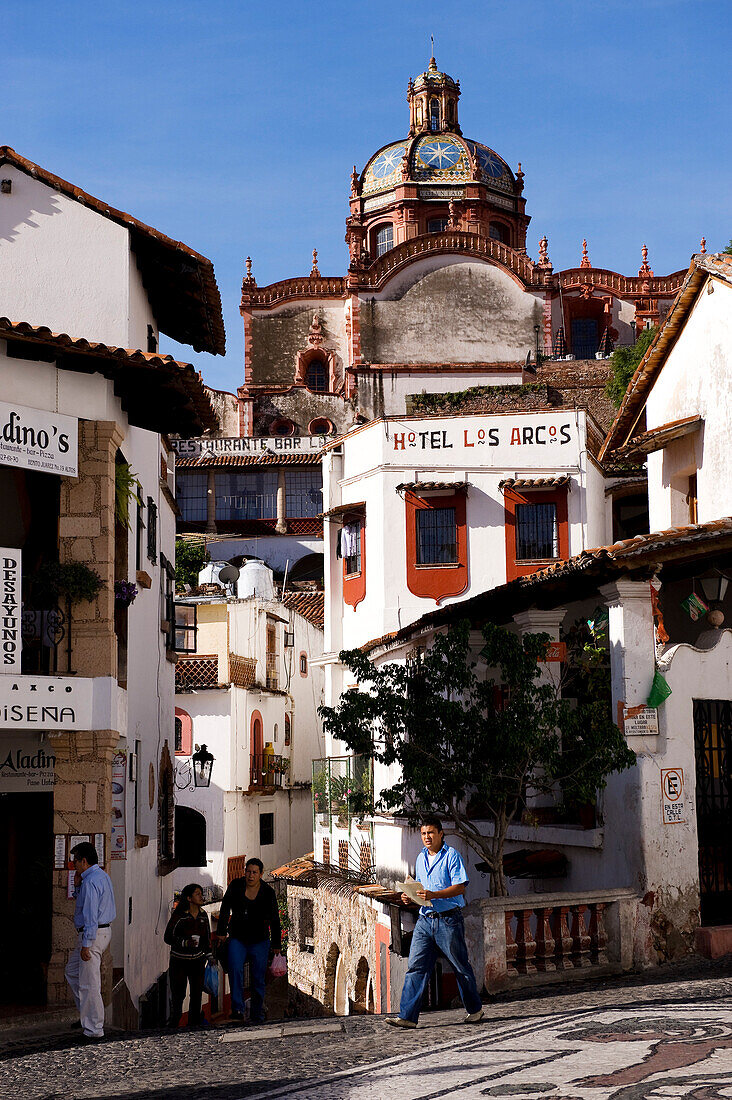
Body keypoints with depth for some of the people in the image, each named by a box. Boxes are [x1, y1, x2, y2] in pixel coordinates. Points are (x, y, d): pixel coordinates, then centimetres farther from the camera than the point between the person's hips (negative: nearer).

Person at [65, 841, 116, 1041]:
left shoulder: (90, 882, -20)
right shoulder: (102, 876, 12)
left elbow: (90, 915, -24)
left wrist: (86, 945, -23)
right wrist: (77, 886, 7)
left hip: (93, 934, -11)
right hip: (103, 930, 11)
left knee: (89, 983, -6)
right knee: (72, 971, 22)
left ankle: (93, 1030, -2)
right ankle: (87, 1017, 26)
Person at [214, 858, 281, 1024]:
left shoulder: (268, 892, -5)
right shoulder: (235, 885, -2)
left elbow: (274, 920, 1)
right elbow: (225, 909, 6)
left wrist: (277, 945, 2)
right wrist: (221, 931, 3)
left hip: (259, 941, 0)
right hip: (237, 939, 0)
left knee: (258, 979, 2)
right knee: (235, 969, -22)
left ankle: (257, 1017, 13)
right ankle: (238, 1011, -25)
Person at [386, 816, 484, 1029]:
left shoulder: (451, 855, -7)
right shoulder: (421, 858, 15)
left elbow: (460, 887, -14)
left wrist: (433, 895, -24)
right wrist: (410, 897, 3)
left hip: (448, 919, -6)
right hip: (425, 919, 6)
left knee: (460, 967, 6)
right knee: (415, 966, -3)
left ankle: (475, 1009, 24)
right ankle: (407, 1016, -6)